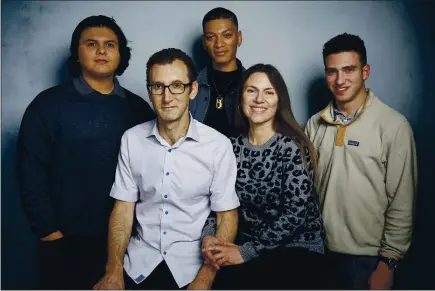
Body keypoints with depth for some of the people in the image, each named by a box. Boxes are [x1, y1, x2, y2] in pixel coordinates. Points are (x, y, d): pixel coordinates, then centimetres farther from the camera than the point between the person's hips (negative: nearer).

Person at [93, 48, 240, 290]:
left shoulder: (218, 145, -11)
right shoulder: (131, 139, -2)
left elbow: (227, 217, -8)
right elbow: (123, 208, 0)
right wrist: (113, 271, -11)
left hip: (192, 264, -2)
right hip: (140, 261, 2)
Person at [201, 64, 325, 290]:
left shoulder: (293, 148, -11)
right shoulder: (232, 147, 2)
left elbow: (295, 213, -16)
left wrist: (246, 252, -19)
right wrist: (208, 236, -15)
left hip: (297, 248, -3)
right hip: (245, 244, 4)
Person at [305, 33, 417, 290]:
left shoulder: (394, 126, -11)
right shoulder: (315, 124, 1)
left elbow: (402, 203, -9)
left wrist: (388, 262, -8)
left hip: (366, 257, -3)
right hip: (321, 250, 4)